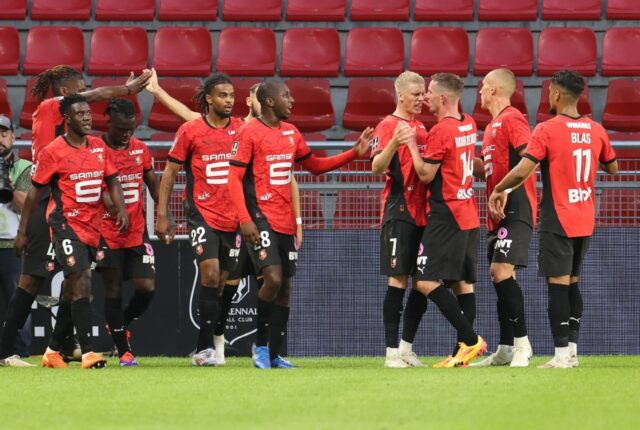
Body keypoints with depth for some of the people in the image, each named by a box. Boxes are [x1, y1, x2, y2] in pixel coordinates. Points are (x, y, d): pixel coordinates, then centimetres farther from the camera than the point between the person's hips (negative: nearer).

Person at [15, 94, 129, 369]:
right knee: (81, 283, -17)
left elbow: (112, 181, 15)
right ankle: (88, 353, -19)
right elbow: (35, 192, -2)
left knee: (73, 293, 11)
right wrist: (22, 231, -2)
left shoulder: (99, 147, 10)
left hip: (92, 226, 6)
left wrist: (122, 210, -3)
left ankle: (53, 351, 23)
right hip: (66, 223, -6)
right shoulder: (53, 152, -6)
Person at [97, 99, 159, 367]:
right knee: (113, 290, 0)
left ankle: (122, 324, 26)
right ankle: (124, 351, 7)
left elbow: (153, 184, 17)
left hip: (138, 232, 4)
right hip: (108, 232, -4)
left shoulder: (140, 149, 8)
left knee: (147, 287, -3)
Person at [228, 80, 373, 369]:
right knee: (273, 278, -20)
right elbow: (234, 178, -11)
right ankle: (261, 344, -4)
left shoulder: (291, 133, 13)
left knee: (285, 287, 7)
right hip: (261, 219, -7)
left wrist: (354, 153, 15)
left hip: (285, 222, 7)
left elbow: (315, 165, 24)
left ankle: (274, 355, 14)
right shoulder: (250, 132, -8)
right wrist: (245, 220, -20)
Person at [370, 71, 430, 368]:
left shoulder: (421, 128, 18)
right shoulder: (388, 126, -6)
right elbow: (376, 167, -19)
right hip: (398, 212, -8)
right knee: (398, 279, -9)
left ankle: (406, 348, 14)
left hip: (421, 213, 8)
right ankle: (392, 352, -7)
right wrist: (393, 143, -34)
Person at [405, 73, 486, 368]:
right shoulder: (468, 125, 10)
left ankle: (470, 339, -15)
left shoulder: (440, 131, -15)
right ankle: (463, 351, 6)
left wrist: (412, 144, -2)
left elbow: (426, 174, -12)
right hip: (469, 215, 9)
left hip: (446, 216, -9)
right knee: (463, 283, 8)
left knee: (427, 282, -10)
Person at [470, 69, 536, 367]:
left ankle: (522, 344, -15)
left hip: (515, 210, -10)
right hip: (499, 213, 10)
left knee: (501, 271, -17)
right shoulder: (492, 126, 20)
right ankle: (505, 351, 13)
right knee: (499, 276, 9)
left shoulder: (511, 119, -10)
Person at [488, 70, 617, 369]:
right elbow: (613, 168, 18)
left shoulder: (547, 130, -13)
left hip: (557, 220, -6)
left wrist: (498, 191, -3)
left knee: (558, 285, -5)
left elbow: (523, 171, -18)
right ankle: (572, 350, 14)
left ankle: (562, 353, -8)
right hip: (585, 221, 6)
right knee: (572, 283, 15)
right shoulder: (596, 131, 4)